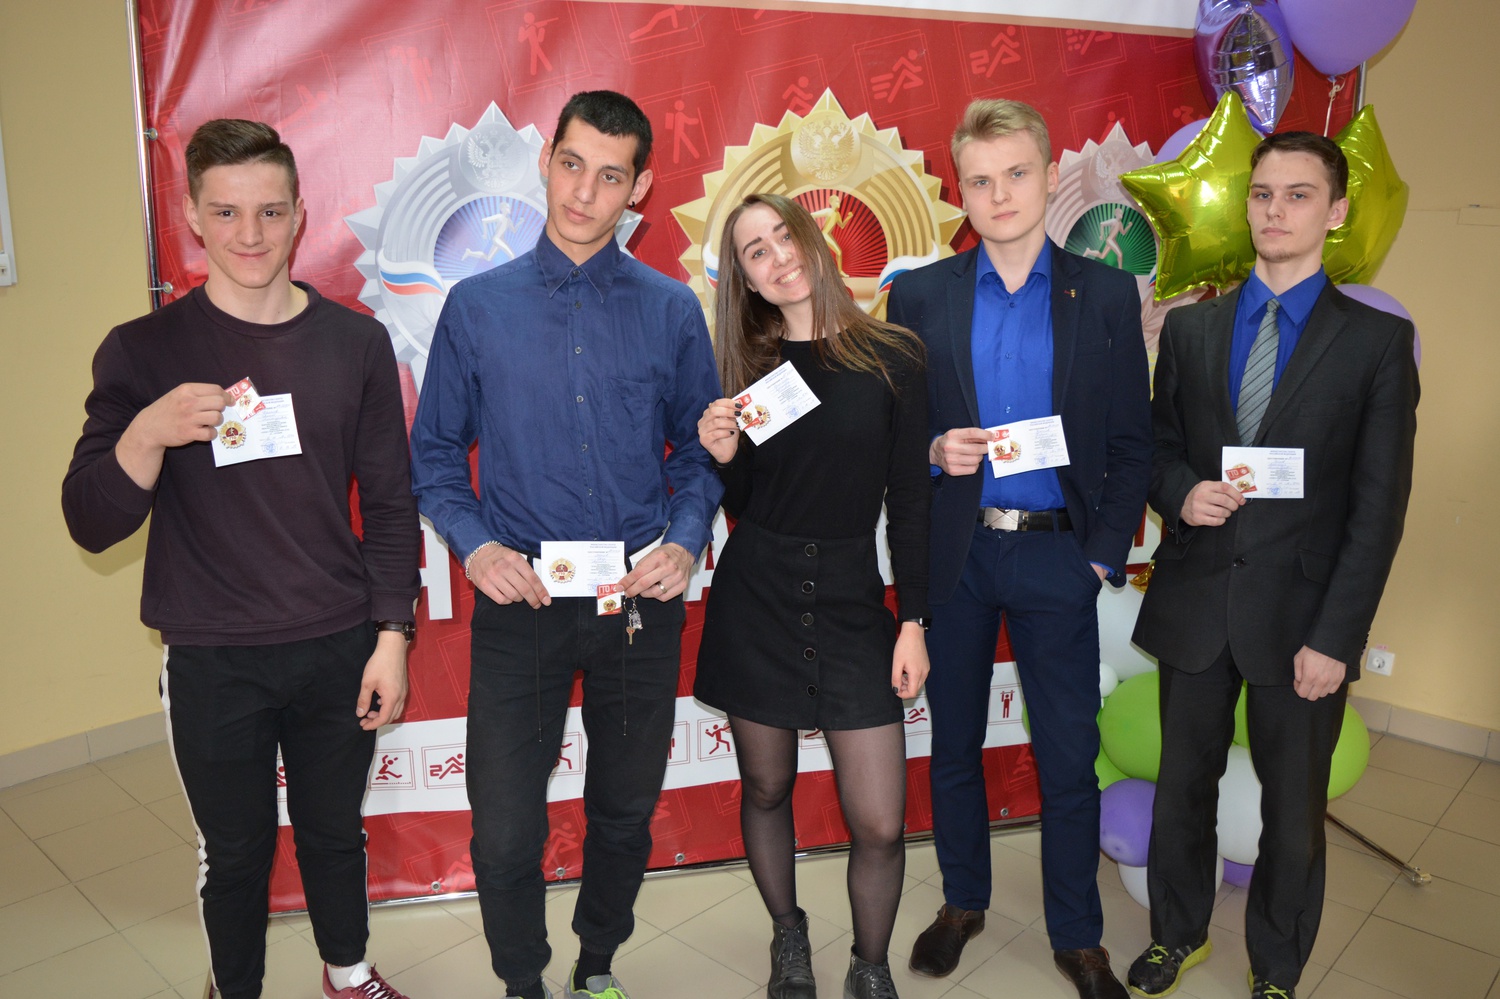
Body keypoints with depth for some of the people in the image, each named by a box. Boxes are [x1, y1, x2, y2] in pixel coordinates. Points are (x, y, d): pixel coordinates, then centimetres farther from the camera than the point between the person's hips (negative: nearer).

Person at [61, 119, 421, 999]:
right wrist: (148, 433, -25)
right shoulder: (143, 352, -5)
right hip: (211, 663, -1)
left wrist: (392, 635, -1)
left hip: (339, 649, 1)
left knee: (336, 832, 18)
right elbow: (92, 525, -6)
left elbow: (391, 504, 2)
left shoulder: (356, 341, -2)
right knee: (234, 851, 15)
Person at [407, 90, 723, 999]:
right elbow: (436, 453, 5)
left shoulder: (672, 311, 2)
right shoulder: (478, 305, 1)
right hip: (520, 600, -1)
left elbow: (699, 449, 7)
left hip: (640, 600, 1)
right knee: (505, 832, 3)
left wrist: (686, 540, -10)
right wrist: (475, 546, -11)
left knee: (626, 816, 16)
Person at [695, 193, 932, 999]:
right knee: (766, 788, 14)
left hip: (853, 606, -1)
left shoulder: (891, 358, -2)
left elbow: (909, 501, 0)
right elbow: (740, 504, 7)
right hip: (756, 604, 2)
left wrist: (913, 621, -2)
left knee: (880, 823, -1)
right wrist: (721, 456, -13)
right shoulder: (746, 367, 3)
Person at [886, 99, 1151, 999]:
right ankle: (963, 901, 36)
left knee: (1070, 756, 7)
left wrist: (1105, 554, -4)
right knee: (954, 742, 14)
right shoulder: (920, 295, 3)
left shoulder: (1105, 295, 2)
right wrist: (933, 453, -15)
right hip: (953, 554, 1)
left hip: (1057, 556, -1)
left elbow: (1132, 443, 3)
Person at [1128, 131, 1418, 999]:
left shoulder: (1379, 340, -3)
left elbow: (1379, 506, -6)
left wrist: (1335, 638, -11)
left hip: (1299, 613, -2)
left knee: (1294, 810, 12)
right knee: (1183, 784, 16)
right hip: (1194, 601, 3)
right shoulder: (1190, 327, 6)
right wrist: (1182, 492, -12)